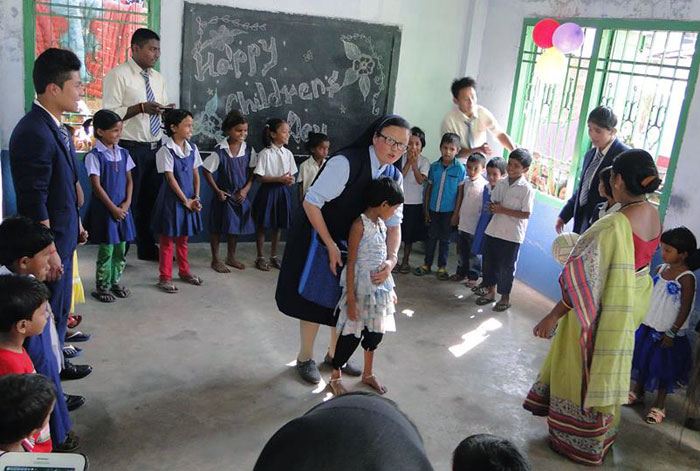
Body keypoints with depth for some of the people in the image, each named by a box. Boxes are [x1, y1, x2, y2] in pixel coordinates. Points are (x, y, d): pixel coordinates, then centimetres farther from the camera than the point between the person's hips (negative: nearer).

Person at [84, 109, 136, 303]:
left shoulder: (123, 153, 6)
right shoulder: (94, 156, -11)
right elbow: (96, 186, -13)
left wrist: (127, 203, -4)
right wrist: (113, 208, -13)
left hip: (123, 208, 6)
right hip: (104, 208, -5)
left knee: (121, 248, 11)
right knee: (106, 249, 0)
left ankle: (115, 282, 26)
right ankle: (102, 287, 13)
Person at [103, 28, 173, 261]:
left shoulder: (158, 78, 13)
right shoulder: (118, 74, -8)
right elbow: (109, 113, -15)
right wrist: (141, 107, -24)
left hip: (155, 147, 7)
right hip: (130, 148, -7)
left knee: (151, 199, 14)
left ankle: (147, 248, 28)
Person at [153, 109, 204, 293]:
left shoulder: (192, 148, 4)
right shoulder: (166, 150, -14)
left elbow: (196, 174, 8)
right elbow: (170, 178, -15)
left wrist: (196, 198, -1)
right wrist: (185, 201, -15)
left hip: (189, 198, 6)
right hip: (172, 198, -6)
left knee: (183, 237, 18)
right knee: (167, 238, 5)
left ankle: (184, 271, 32)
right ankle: (165, 277, 13)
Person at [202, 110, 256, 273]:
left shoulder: (248, 149, -5)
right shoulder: (220, 150, -16)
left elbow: (252, 172, 2)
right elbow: (207, 171, -9)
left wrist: (246, 189, -8)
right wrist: (217, 190, -10)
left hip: (240, 195, 4)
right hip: (223, 195, -4)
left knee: (236, 226, 16)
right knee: (217, 227, 6)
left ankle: (231, 257, 33)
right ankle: (215, 260, 20)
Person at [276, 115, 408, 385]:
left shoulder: (394, 177, -7)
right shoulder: (346, 163, -28)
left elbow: (393, 223, -5)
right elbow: (311, 202, -27)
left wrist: (391, 258, -23)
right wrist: (331, 246, -25)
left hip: (351, 244, 6)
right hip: (318, 237, -6)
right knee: (316, 300, 3)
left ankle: (334, 354, 36)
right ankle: (305, 358, 25)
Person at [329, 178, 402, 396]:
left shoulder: (381, 224, 7)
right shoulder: (360, 225, -16)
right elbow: (351, 264, -16)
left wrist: (390, 288, 18)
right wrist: (351, 298, -17)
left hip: (380, 288, 8)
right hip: (361, 289, -7)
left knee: (375, 332, 17)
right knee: (352, 335, 2)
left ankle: (368, 373, 37)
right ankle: (335, 377, 21)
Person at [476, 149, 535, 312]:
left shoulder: (527, 189, -12)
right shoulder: (501, 184, 6)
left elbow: (526, 214, -16)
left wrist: (503, 210, -19)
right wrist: (493, 208, -10)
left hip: (512, 235, -6)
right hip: (494, 230, 6)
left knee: (506, 266, 4)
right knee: (489, 261, 14)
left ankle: (505, 297, 20)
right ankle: (490, 291, 31)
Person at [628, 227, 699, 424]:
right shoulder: (660, 269, 0)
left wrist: (672, 333, -16)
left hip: (667, 332, -6)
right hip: (648, 325, 6)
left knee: (663, 367, 6)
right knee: (642, 358, 18)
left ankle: (659, 406, 21)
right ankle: (637, 393, 38)